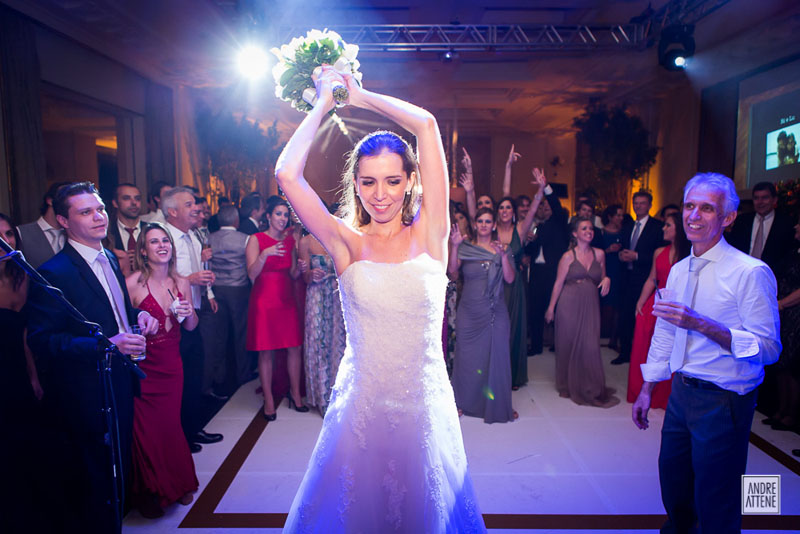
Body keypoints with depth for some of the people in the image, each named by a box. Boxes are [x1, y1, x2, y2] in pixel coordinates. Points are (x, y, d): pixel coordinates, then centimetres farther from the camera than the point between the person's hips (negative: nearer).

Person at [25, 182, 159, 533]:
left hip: (121, 382, 8)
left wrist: (139, 316, -2)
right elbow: (41, 340, -21)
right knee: (97, 481, 8)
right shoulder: (53, 273, -18)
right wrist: (105, 344, -31)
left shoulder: (109, 259, 8)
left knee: (118, 474, 23)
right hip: (88, 395, -8)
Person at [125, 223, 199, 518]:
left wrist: (189, 313, -7)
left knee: (171, 425, 9)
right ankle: (151, 492, 27)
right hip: (142, 367, -4)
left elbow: (191, 326, 13)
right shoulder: (133, 283, -12)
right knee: (148, 432, 3)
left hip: (172, 365, 4)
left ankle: (176, 485, 31)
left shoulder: (181, 282, 4)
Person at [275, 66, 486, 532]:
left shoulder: (429, 234, -4)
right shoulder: (347, 244, -3)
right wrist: (324, 103, 0)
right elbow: (287, 174, -11)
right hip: (361, 406, 1)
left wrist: (361, 96, 4)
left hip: (425, 406, 0)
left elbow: (426, 124, -8)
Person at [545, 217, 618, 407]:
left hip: (590, 305, 2)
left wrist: (606, 279, -6)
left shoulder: (599, 254, 8)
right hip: (570, 304, -2)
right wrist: (551, 307, 0)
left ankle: (591, 389, 13)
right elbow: (558, 283, 0)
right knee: (568, 344, 6)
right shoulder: (568, 256, -1)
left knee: (590, 346, -2)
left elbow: (601, 278, 18)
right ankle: (569, 385, 24)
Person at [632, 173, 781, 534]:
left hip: (723, 403, -6)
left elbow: (768, 348, -21)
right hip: (681, 393, 7)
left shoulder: (751, 272, -15)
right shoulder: (678, 271, 7)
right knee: (673, 490, 22)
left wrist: (701, 324, -31)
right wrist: (646, 390, 16)